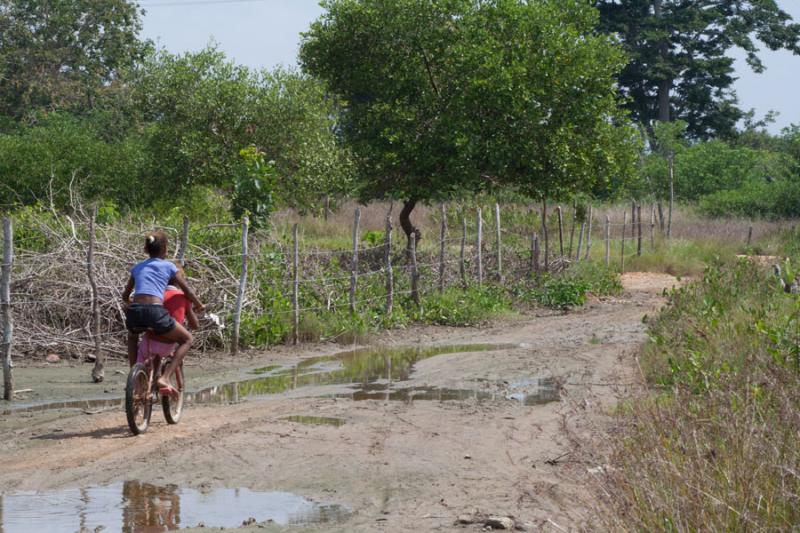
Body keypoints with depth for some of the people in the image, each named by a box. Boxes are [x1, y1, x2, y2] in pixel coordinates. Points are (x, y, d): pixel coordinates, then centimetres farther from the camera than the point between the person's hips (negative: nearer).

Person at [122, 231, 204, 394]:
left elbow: (125, 296, 32)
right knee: (187, 339, 17)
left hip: (134, 313, 4)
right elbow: (187, 292, 18)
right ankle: (165, 378, -1)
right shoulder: (168, 266, 13)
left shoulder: (137, 268, 23)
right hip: (155, 312, -4)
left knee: (132, 337, 40)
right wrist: (199, 306, 37)